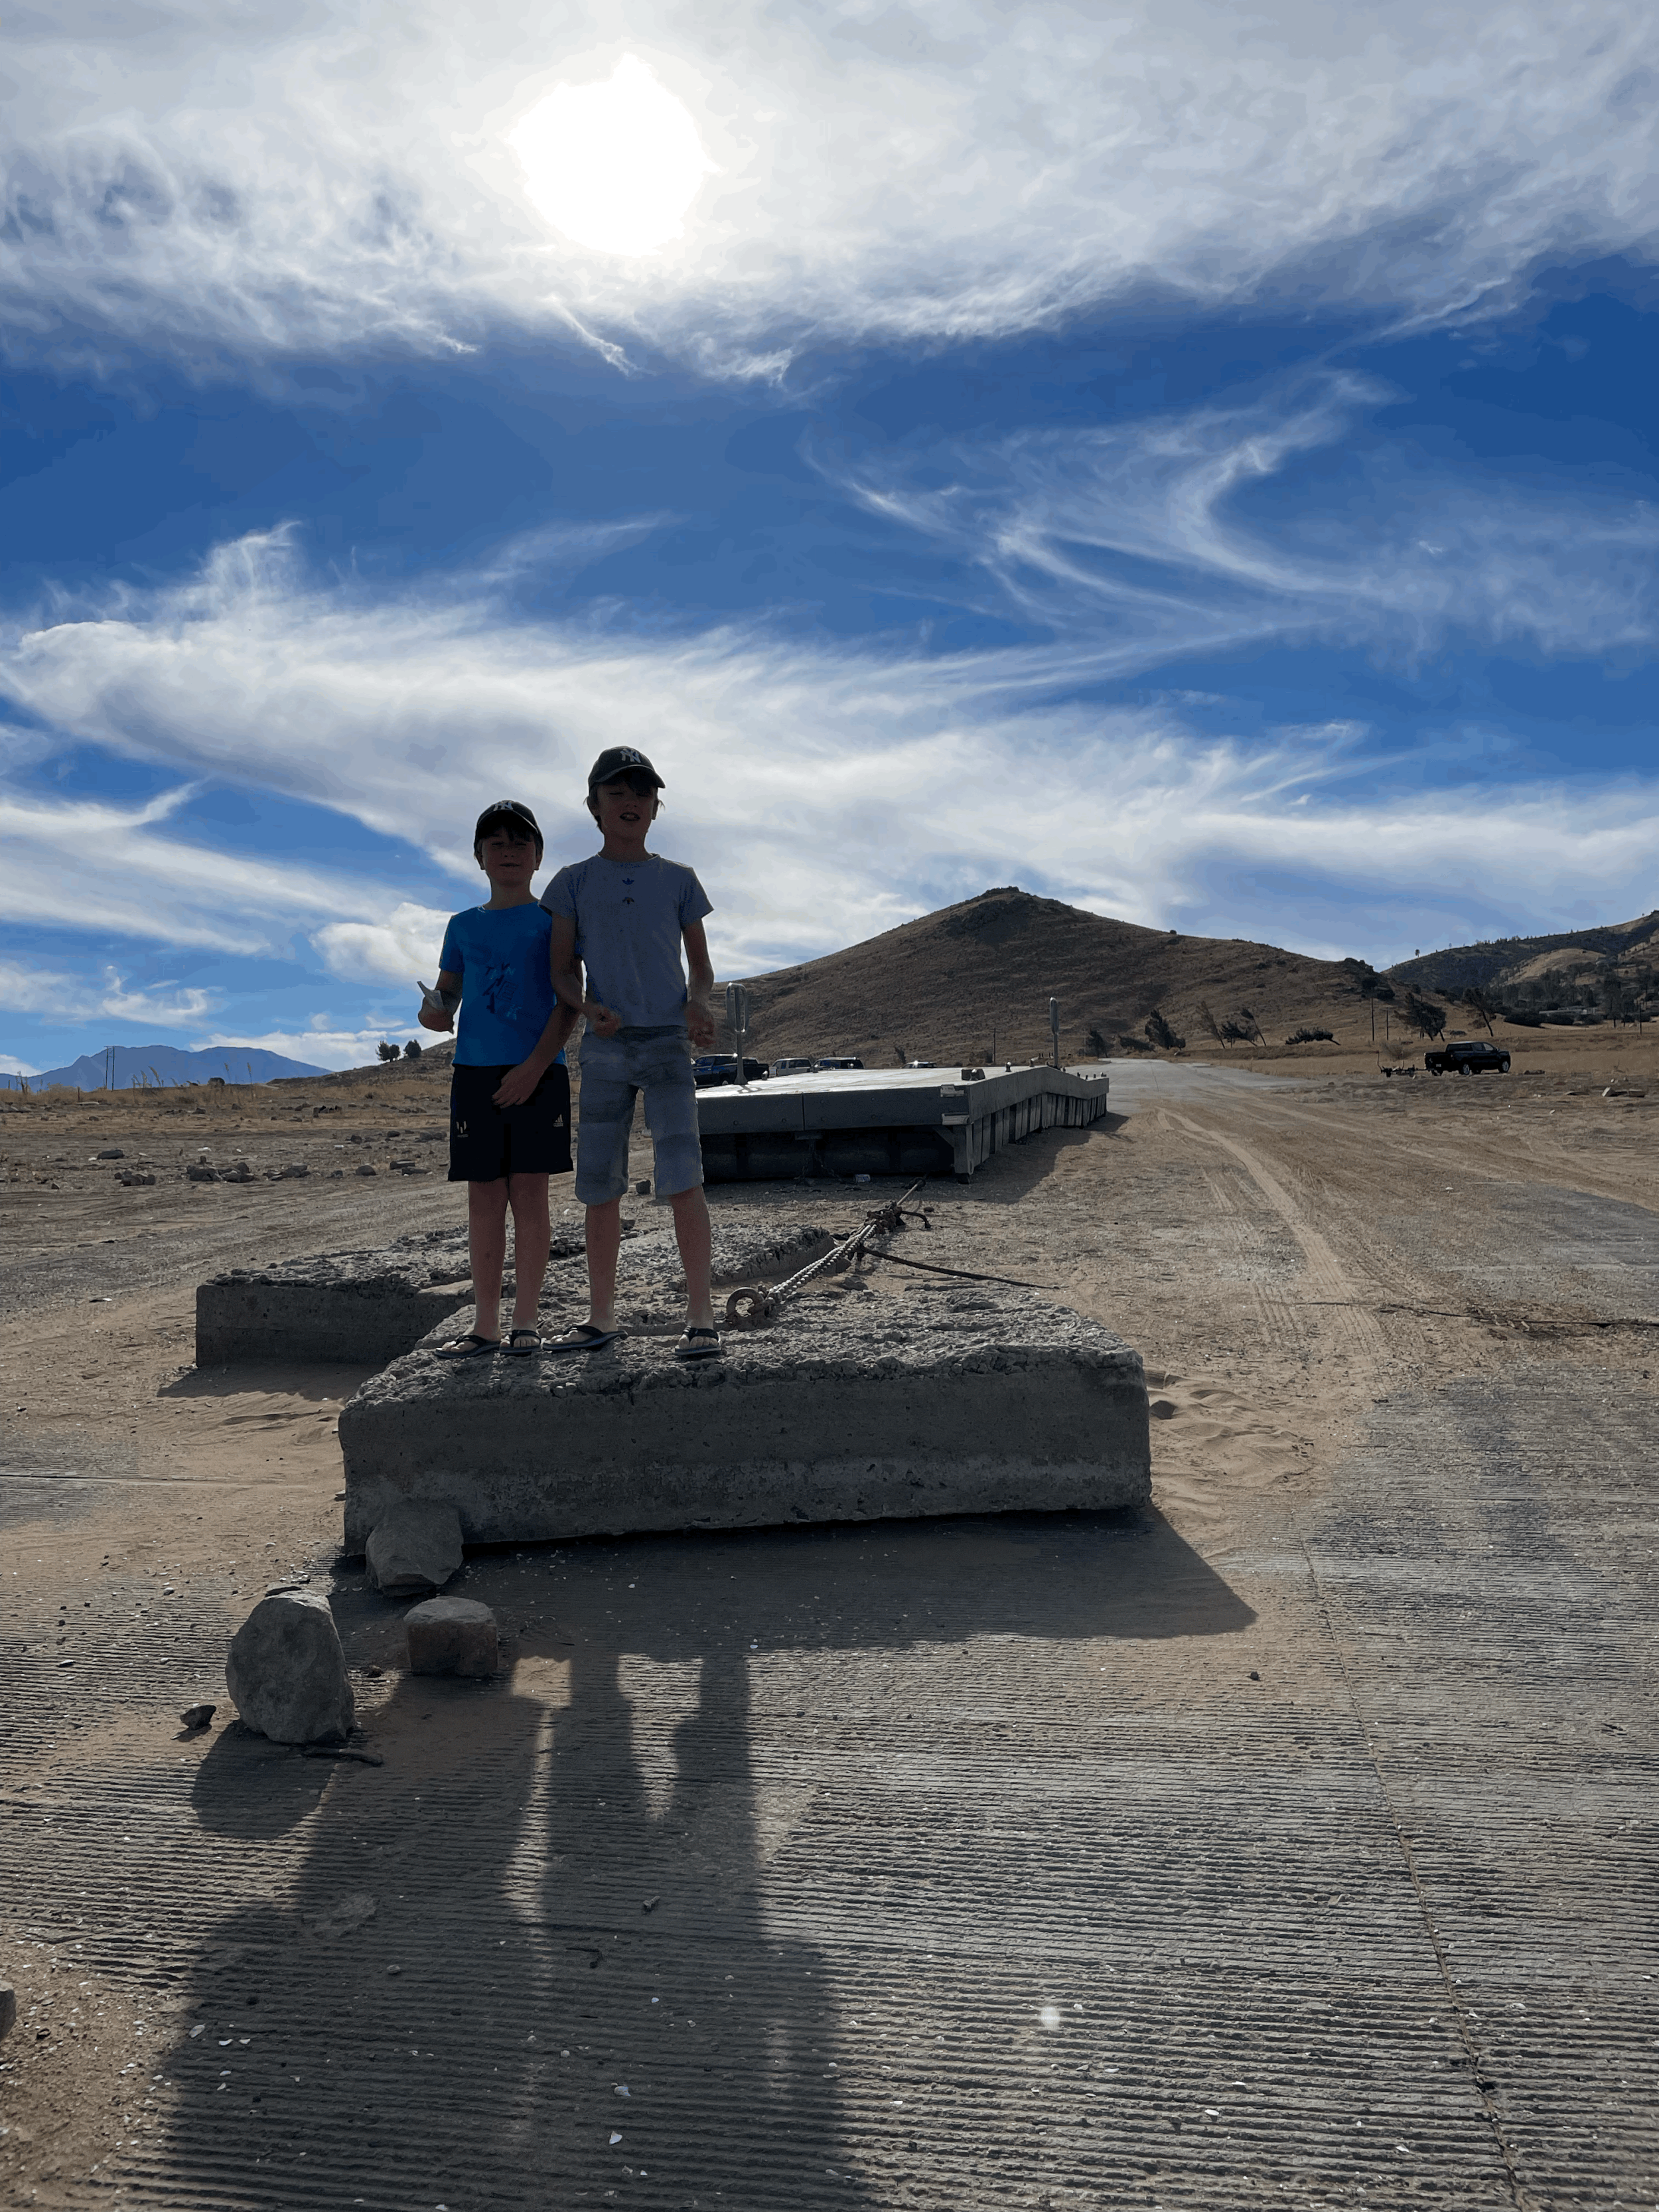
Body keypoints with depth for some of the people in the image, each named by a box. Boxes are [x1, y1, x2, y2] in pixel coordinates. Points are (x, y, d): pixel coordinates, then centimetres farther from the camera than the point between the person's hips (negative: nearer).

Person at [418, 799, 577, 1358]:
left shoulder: (553, 920, 4)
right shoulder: (464, 926, 14)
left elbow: (569, 1002, -3)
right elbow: (446, 993, 17)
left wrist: (534, 1067, -13)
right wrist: (432, 1010, -8)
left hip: (537, 1074, -3)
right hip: (475, 1072, 3)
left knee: (529, 1194, -3)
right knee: (484, 1198, 4)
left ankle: (525, 1322, 4)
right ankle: (485, 1325, 9)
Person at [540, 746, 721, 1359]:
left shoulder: (678, 880, 8)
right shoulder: (574, 883, 7)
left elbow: (701, 966, 12)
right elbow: (563, 972, 6)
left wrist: (697, 1007, -11)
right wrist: (589, 1008, -16)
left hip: (667, 1041, -1)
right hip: (604, 1047, 1)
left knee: (681, 1177, -14)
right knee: (599, 1186, 6)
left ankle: (701, 1319, -10)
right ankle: (601, 1317, 18)